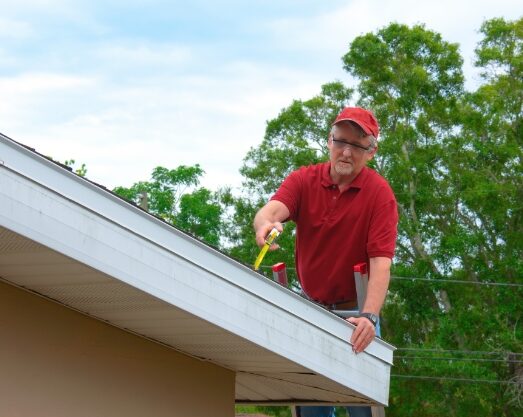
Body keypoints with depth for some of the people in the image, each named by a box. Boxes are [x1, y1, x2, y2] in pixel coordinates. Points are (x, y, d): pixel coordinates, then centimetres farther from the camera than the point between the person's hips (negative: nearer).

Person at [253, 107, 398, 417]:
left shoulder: (379, 193, -11)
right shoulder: (304, 180, -2)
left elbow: (381, 262, -19)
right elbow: (272, 209, -22)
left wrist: (369, 317, -34)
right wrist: (266, 224, -47)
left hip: (354, 311, -3)